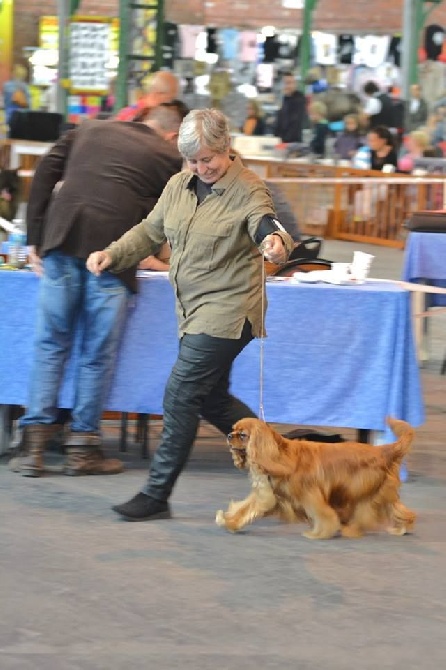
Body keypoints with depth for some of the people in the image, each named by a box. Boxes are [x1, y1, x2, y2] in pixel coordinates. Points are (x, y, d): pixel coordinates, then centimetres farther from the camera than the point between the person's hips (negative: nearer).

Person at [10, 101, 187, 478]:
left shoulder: (89, 131, 22)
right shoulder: (170, 159, 13)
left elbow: (44, 175, 14)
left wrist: (35, 240, 14)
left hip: (62, 241, 3)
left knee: (51, 345, 9)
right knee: (98, 354, 7)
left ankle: (34, 442, 5)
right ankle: (82, 445, 10)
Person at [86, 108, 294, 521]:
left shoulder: (247, 190, -12)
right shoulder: (179, 185, 8)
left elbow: (266, 226, -28)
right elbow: (150, 232, 16)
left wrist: (275, 242, -52)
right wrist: (112, 255, 1)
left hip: (227, 310, -8)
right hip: (193, 309, 8)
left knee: (181, 396, -11)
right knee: (211, 399, 14)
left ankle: (156, 495, -5)